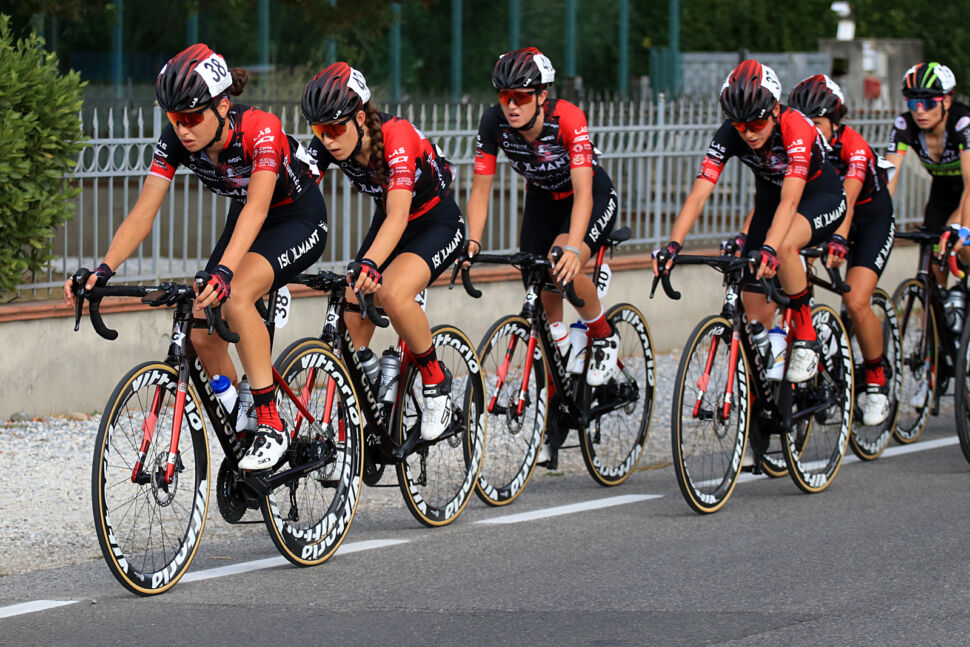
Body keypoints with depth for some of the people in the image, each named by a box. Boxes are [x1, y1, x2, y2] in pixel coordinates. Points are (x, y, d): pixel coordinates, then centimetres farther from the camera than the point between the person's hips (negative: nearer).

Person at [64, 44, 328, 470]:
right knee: (203, 336, -9)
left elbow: (257, 207, -47)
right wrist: (103, 270, -37)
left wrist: (225, 271, -62)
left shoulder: (260, 130, -34)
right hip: (246, 222, 6)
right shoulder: (175, 141, -18)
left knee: (236, 296, -33)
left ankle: (272, 428, -26)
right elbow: (142, 215, -21)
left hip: (300, 220, -6)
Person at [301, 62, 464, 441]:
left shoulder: (396, 137, -34)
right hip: (388, 221, 6)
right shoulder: (327, 144, -17)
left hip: (437, 225, -6)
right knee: (351, 326, -7)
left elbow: (397, 217, -44)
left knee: (392, 293, -33)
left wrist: (369, 264, -59)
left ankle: (436, 381, -12)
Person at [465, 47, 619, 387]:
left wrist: (572, 248, -53)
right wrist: (472, 242, -33)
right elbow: (480, 189, -18)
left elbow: (582, 192, -40)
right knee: (540, 285, -4)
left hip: (593, 200, -5)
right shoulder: (494, 122, -23)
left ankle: (603, 336, -3)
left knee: (562, 270, -28)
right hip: (542, 202, 5)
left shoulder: (567, 119, -34)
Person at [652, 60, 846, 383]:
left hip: (820, 198, -5)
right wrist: (673, 245, -44)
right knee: (756, 311, -5)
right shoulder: (729, 135, -22)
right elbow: (698, 194, -29)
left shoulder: (796, 128, -35)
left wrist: (769, 249, -61)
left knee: (785, 245, -38)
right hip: (770, 197, 5)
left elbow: (790, 200, -46)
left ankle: (806, 340, -20)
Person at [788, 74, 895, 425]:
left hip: (871, 219, -5)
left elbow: (848, 199, -46)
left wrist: (839, 240, -63)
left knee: (856, 302, -21)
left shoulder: (854, 147, -30)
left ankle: (877, 381, -1)